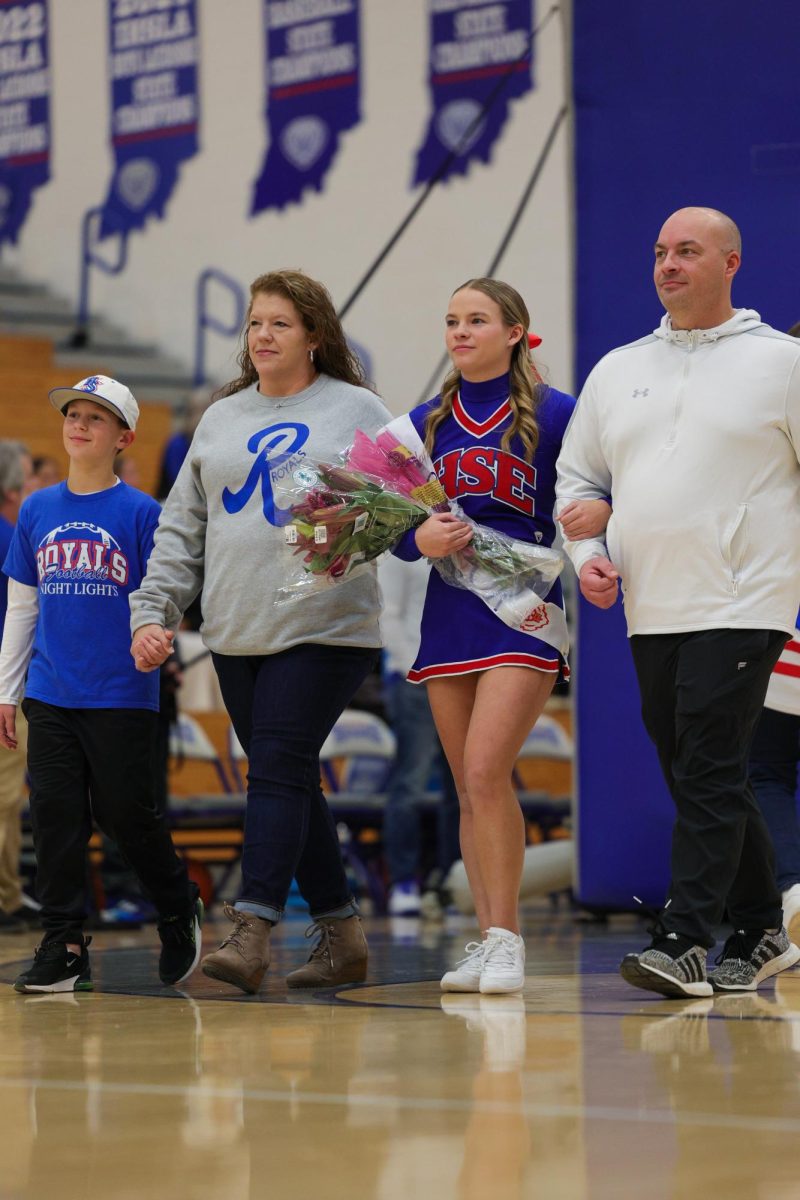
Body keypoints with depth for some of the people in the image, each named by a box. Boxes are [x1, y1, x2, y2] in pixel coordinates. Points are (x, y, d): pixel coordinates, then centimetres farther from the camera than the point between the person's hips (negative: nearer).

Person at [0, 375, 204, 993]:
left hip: (122, 695, -4)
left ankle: (181, 909, 25)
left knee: (127, 813, 1)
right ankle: (64, 947, 5)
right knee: (56, 815, 0)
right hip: (50, 696, 4)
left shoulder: (141, 513, -2)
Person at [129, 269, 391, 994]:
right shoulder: (222, 418, 18)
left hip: (324, 629, -5)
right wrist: (152, 610, 7)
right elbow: (182, 528, 17)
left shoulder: (357, 410, 5)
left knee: (280, 770, -15)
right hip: (236, 634, 5)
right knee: (284, 779, 6)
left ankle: (251, 933, -20)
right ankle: (342, 935, 14)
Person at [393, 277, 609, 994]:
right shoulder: (426, 423, 12)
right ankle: (492, 940, 15)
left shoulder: (553, 414, -1)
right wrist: (420, 540, -9)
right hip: (449, 617, 5)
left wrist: (602, 511, -20)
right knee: (469, 788, 7)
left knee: (486, 772, -18)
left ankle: (506, 939, -9)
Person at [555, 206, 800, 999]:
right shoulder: (616, 372, 15)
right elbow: (576, 478, 20)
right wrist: (585, 553, 4)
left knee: (710, 772, -13)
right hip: (651, 613, 6)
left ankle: (683, 942, -13)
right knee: (695, 777, 9)